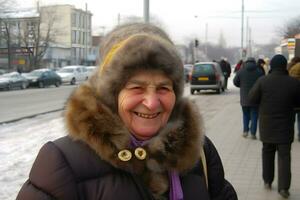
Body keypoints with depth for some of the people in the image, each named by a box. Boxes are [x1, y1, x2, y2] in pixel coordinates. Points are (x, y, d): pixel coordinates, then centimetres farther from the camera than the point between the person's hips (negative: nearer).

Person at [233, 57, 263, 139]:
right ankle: (253, 133, 4)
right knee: (254, 115, 6)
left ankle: (245, 131, 11)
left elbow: (235, 82, 2)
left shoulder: (241, 71, -3)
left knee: (245, 114, 17)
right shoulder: (259, 72, -5)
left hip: (244, 98, 1)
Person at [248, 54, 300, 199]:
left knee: (267, 153, 18)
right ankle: (283, 187, -2)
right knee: (284, 156, 3)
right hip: (285, 126, -1)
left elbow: (252, 98, -6)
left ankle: (267, 181, 25)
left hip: (267, 126, 1)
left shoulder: (263, 81, -11)